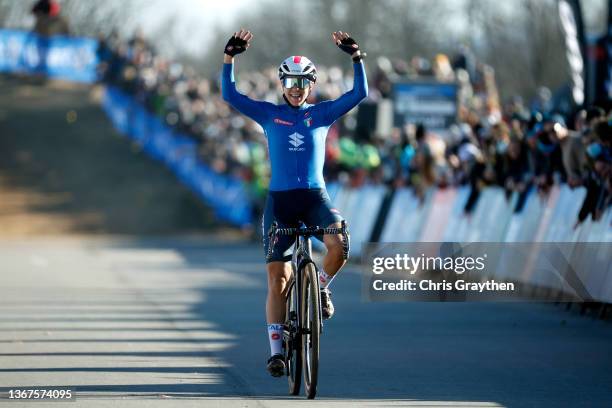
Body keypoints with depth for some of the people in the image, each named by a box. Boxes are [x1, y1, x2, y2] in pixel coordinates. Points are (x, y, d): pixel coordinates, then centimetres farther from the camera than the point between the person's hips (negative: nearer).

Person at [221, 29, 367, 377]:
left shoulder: (322, 113, 8)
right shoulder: (269, 114, 8)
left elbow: (360, 93, -1)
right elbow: (230, 95, 0)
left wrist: (356, 57, -13)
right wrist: (229, 57, -10)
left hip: (315, 196, 0)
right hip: (280, 199, 0)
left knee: (340, 245, -30)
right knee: (278, 278, -4)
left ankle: (321, 287, 3)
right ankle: (276, 351, 2)